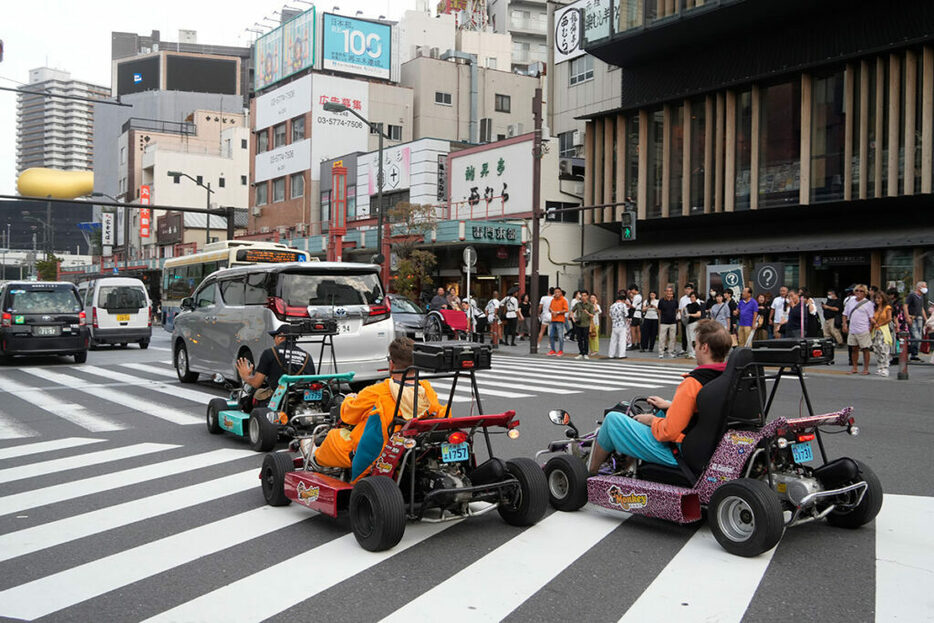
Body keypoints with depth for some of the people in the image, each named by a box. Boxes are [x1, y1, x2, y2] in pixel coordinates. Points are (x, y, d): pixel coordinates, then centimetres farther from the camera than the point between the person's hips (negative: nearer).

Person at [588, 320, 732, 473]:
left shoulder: (693, 383, -27)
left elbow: (669, 433, -25)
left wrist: (652, 420, -5)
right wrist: (671, 406, 17)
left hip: (675, 453, -9)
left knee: (612, 419, 3)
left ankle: (591, 471, 23)